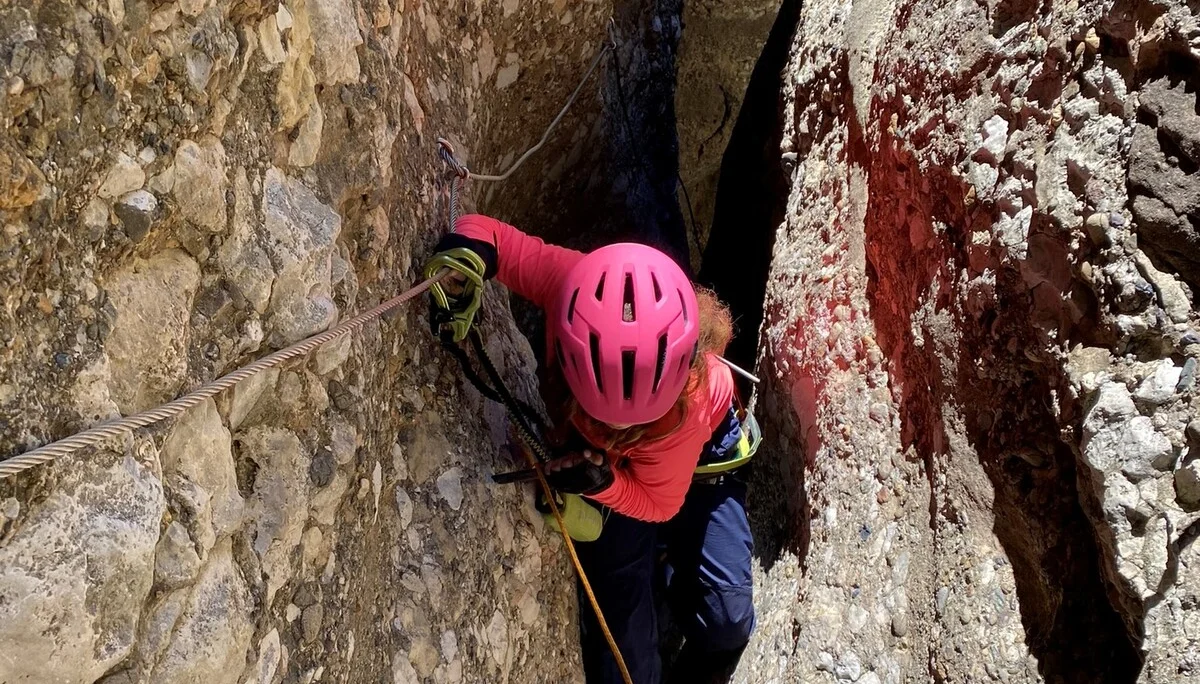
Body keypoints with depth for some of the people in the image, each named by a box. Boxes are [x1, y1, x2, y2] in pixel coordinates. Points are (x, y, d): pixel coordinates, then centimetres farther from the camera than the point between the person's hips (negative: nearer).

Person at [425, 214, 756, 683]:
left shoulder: (690, 402, -44)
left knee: (727, 618, -2)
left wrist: (603, 484, -45)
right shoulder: (573, 287, -45)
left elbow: (659, 503, -25)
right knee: (620, 618, -4)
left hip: (696, 455, -1)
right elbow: (494, 238, -30)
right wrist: (467, 252, -53)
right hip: (601, 455, 1)